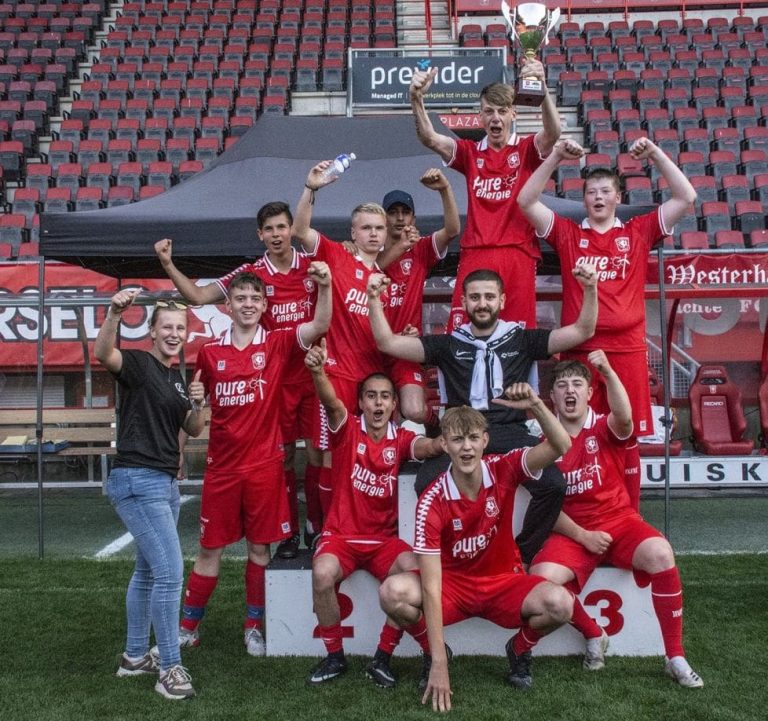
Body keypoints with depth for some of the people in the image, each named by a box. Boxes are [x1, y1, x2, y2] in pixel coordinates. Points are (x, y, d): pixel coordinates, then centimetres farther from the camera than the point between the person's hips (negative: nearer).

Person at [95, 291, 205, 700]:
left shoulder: (177, 377, 15)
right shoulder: (138, 363, -8)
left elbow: (194, 430, 14)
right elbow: (103, 354, -31)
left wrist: (197, 405, -6)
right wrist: (115, 312, -48)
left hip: (164, 482, 9)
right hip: (136, 481, -9)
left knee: (148, 571, 16)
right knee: (170, 571, -13)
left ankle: (135, 656, 28)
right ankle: (170, 668, -4)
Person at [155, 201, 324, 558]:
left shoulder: (313, 265, 2)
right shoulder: (251, 273, 1)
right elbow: (198, 295, 2)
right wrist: (168, 265, -7)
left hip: (313, 372, 0)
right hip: (275, 377, 0)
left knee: (317, 450, 2)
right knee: (283, 453, 7)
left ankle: (317, 527, 16)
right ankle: (289, 532, 18)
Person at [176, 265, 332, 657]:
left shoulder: (277, 344, -1)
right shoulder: (210, 352, 4)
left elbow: (320, 325, -18)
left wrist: (324, 285, -32)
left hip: (264, 464, -1)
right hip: (221, 466, 1)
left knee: (259, 547, 9)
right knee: (209, 548, 9)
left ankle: (254, 626, 24)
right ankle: (188, 627, 23)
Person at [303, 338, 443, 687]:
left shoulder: (400, 439, 3)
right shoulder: (348, 429, -2)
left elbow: (424, 446, -19)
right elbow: (331, 402, -23)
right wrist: (317, 371, -45)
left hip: (384, 538, 2)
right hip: (341, 535, -1)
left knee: (413, 571, -28)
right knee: (322, 573, -31)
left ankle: (382, 658, -8)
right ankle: (334, 656, -6)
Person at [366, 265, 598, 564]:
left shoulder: (522, 339, 17)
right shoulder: (448, 344, 17)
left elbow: (582, 332, 12)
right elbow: (389, 343, 12)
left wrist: (590, 289, -3)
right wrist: (374, 299, 0)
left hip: (511, 433, 0)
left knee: (554, 484, -28)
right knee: (426, 484, -31)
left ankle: (521, 556, -5)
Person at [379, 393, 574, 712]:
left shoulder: (504, 470, -13)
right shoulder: (432, 502, -22)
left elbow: (561, 446, -24)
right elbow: (431, 586, -25)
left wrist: (536, 405, -42)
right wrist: (439, 665, -28)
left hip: (505, 583, 2)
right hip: (453, 584, -1)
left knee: (560, 604, -29)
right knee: (394, 592, -31)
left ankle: (519, 649, 8)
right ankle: (432, 652, 3)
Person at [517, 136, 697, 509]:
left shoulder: (639, 232, 11)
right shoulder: (568, 234, 9)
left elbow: (686, 198, 6)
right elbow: (526, 201, 1)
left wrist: (655, 154, 0)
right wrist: (556, 156, -5)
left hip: (627, 349, 1)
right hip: (579, 349, 0)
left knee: (627, 439, 5)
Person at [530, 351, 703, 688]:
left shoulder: (605, 428, 0)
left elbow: (624, 418, -28)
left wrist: (608, 373, -44)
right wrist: (583, 536, -11)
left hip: (619, 521, 0)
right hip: (573, 532, 1)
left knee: (660, 554, -31)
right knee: (542, 577, -28)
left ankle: (676, 657, -14)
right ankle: (594, 635, 3)